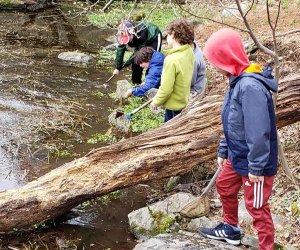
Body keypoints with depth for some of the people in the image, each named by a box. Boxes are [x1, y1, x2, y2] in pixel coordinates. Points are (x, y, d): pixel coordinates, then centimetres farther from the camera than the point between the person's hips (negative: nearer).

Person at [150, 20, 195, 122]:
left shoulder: (172, 59, -32)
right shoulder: (189, 51, -8)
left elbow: (166, 89, -27)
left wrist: (156, 102, -9)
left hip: (173, 105, -7)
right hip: (183, 100, 7)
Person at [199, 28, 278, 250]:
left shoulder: (250, 86, -28)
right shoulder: (238, 82, 4)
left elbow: (258, 132, -29)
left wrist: (256, 167, -25)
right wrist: (223, 151, 19)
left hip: (254, 162, -10)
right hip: (237, 156, 10)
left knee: (257, 206, 2)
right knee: (224, 186, 26)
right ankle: (231, 229, 47)